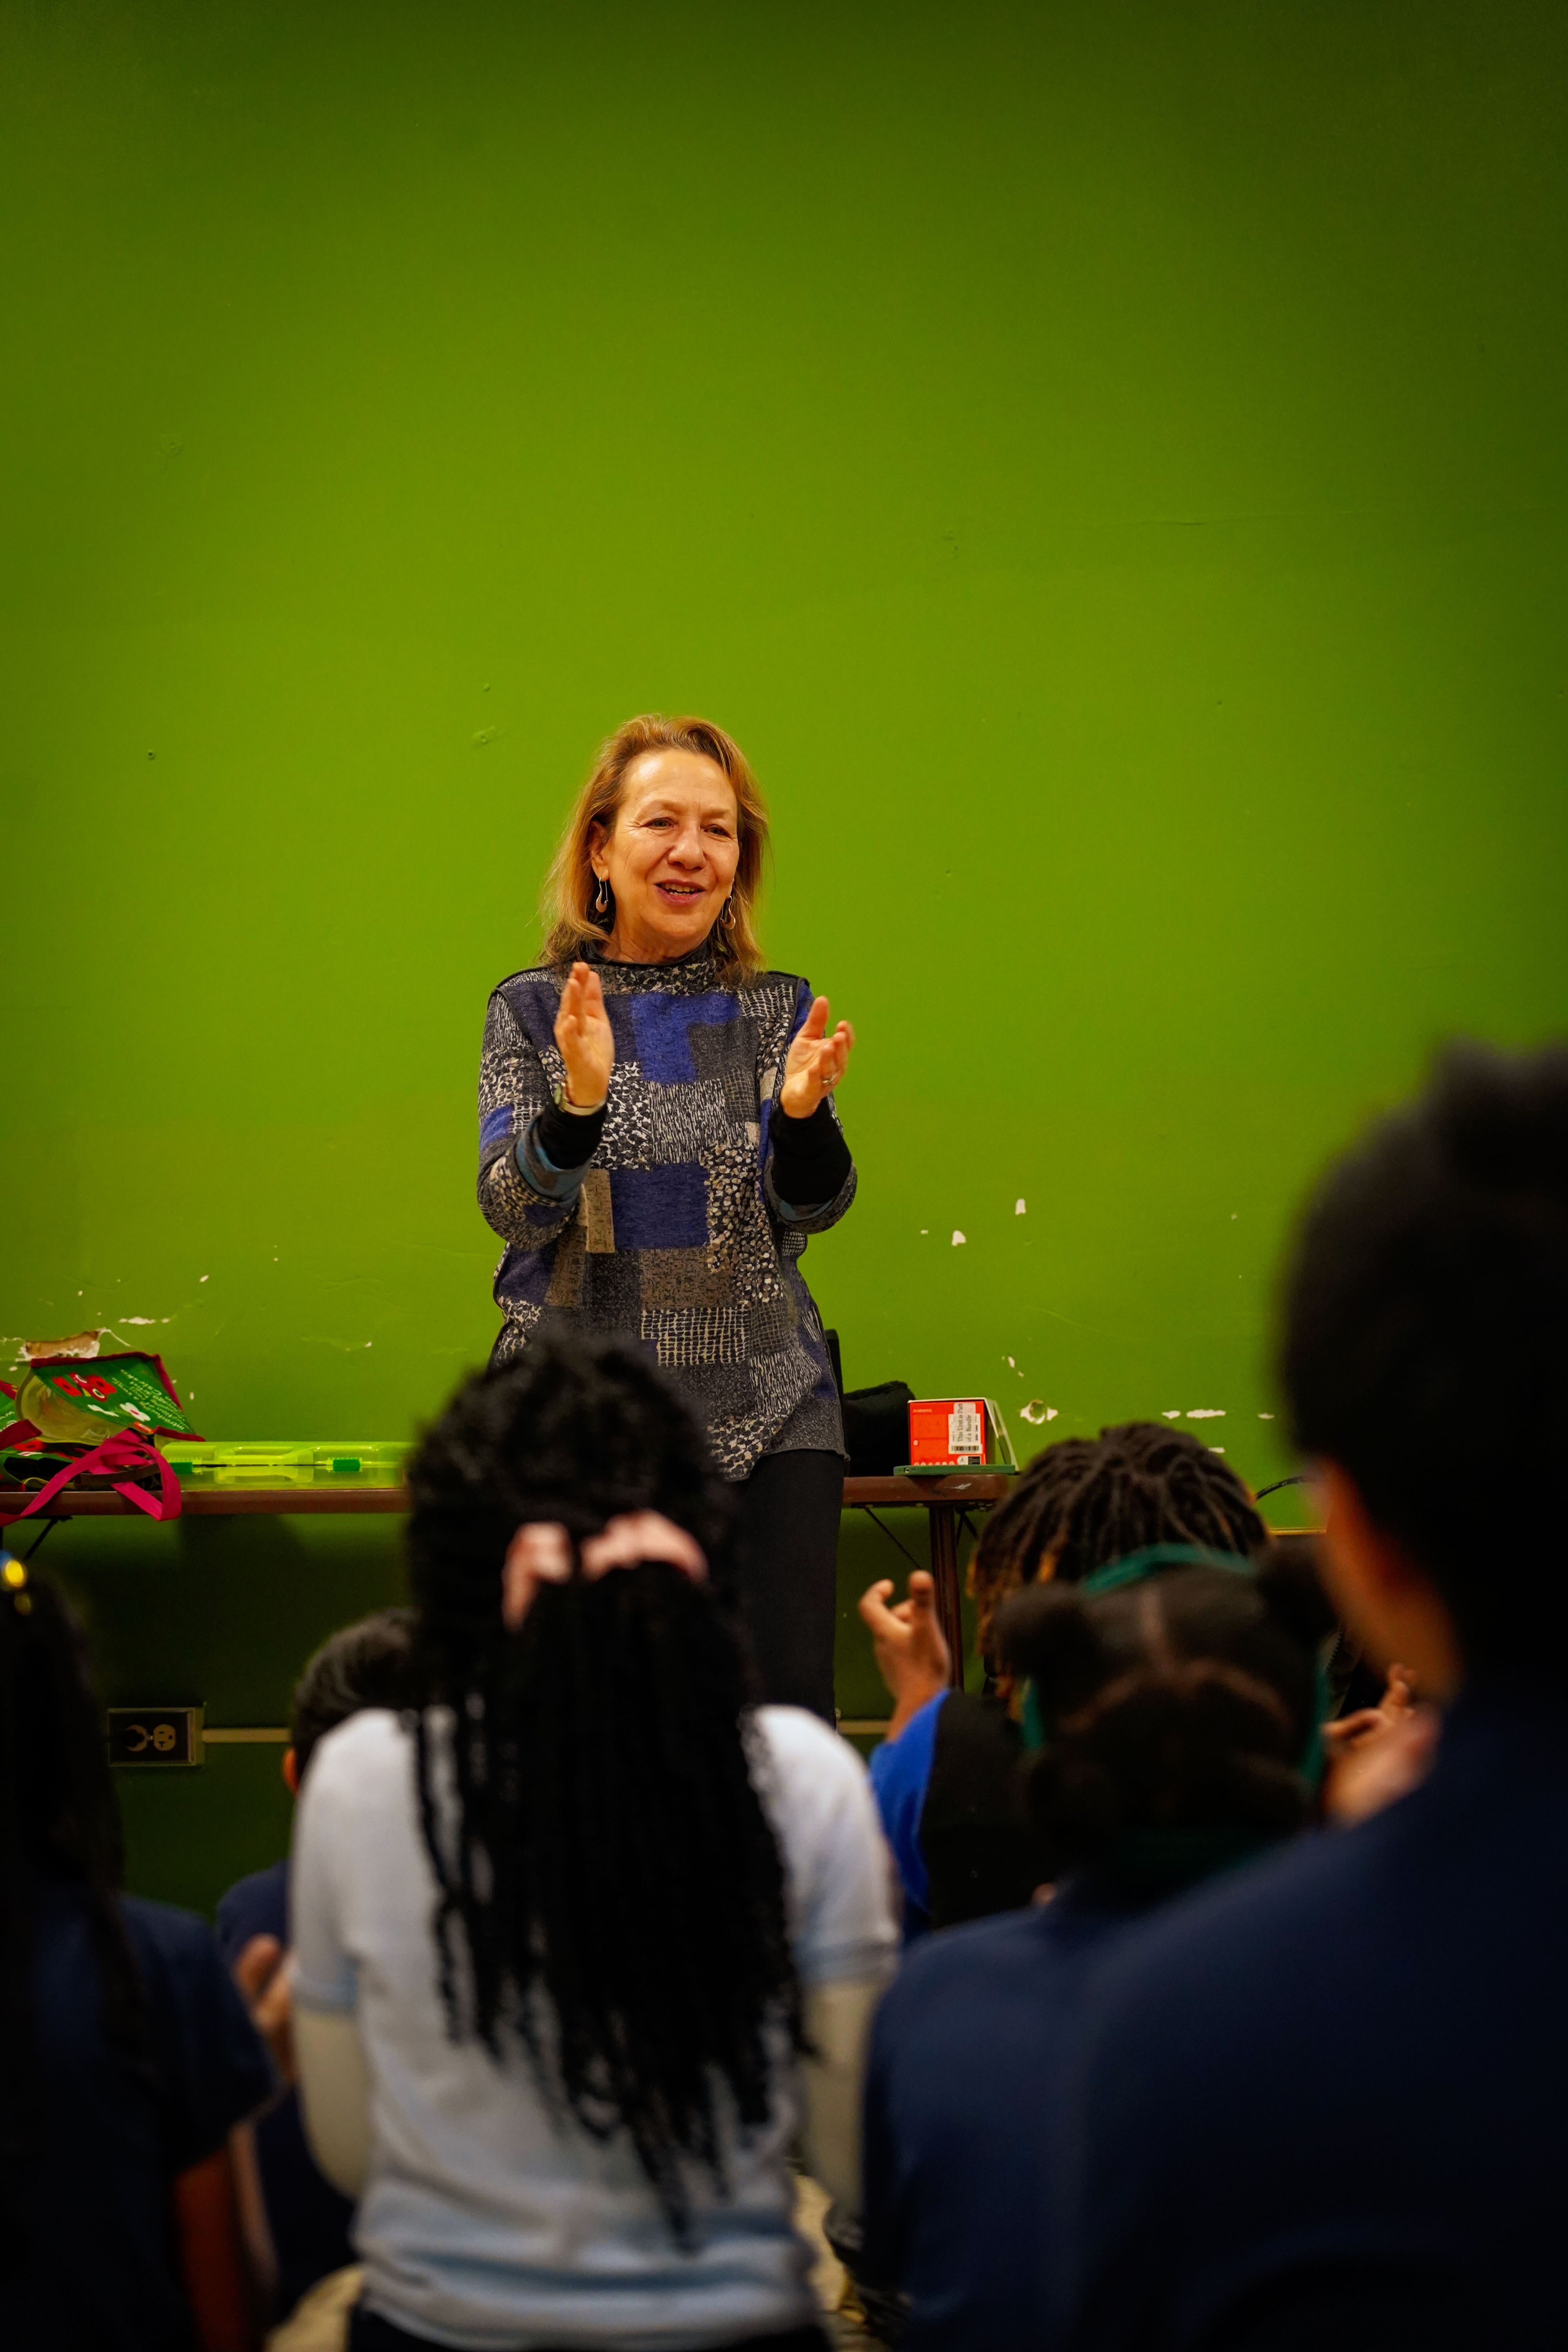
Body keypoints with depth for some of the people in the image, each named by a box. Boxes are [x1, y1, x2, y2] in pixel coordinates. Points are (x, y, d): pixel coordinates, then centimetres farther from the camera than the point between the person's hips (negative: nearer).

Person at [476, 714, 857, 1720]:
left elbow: (816, 1205, 0)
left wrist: (803, 1111, -21)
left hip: (764, 1414, 1)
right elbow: (512, 1210, -4)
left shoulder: (778, 1010, 9)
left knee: (789, 1728, -7)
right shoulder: (534, 1010, 5)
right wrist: (579, 1100, -23)